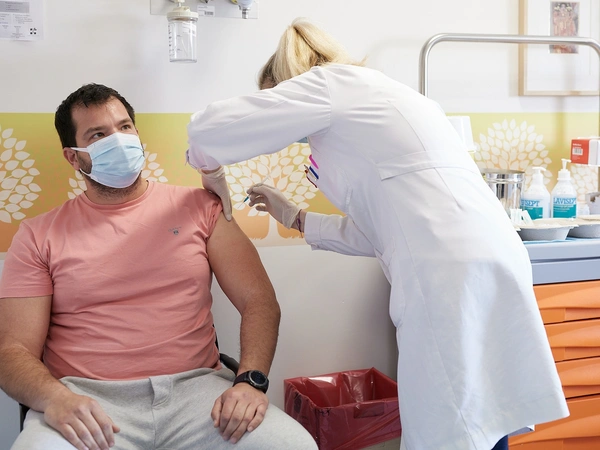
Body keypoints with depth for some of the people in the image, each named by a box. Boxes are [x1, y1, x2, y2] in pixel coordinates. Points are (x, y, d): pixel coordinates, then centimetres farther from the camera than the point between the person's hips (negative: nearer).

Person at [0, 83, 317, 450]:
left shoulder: (199, 207, 11)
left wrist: (251, 380, -13)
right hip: (89, 399, 0)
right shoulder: (39, 236, 10)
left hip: (195, 388, 1)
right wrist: (55, 399, -18)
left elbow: (259, 301, 5)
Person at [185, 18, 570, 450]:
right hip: (485, 265, 9)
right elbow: (380, 231, 26)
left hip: (453, 276, -9)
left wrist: (212, 171, 20)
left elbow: (209, 128, -1)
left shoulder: (331, 81, 3)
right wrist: (294, 217, 31)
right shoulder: (370, 96, 28)